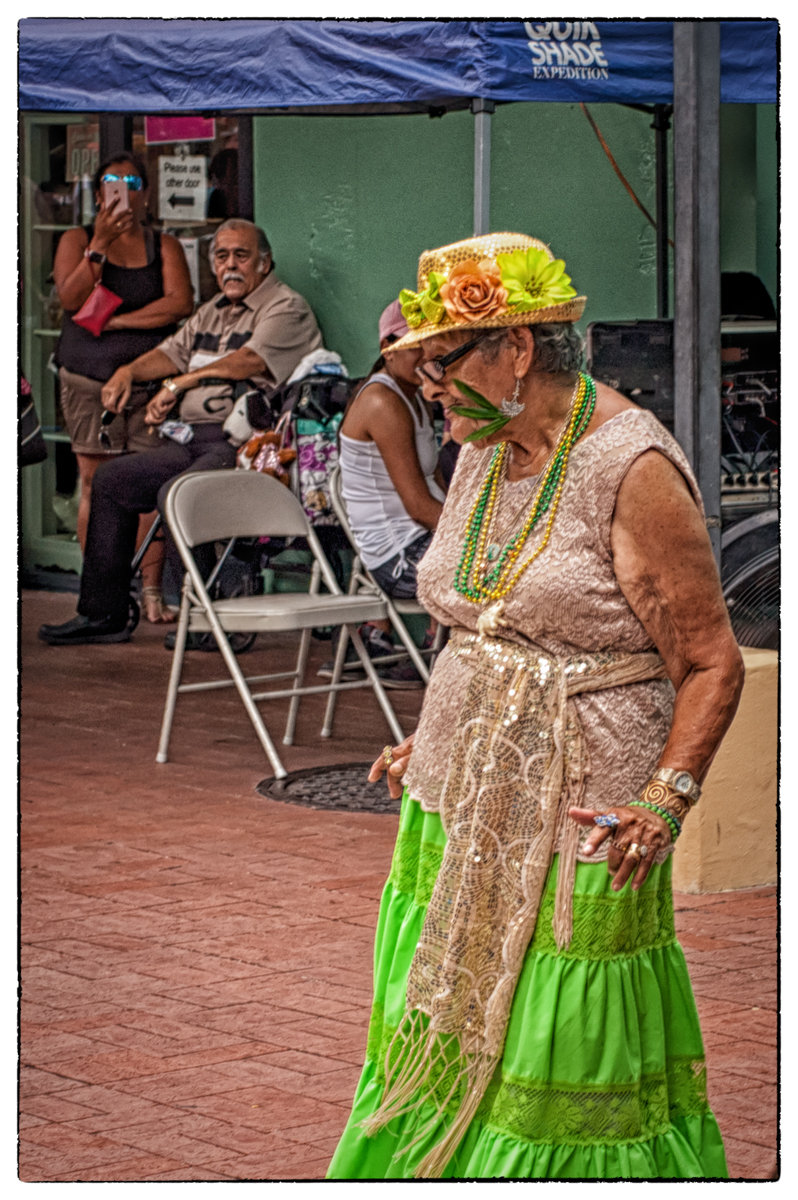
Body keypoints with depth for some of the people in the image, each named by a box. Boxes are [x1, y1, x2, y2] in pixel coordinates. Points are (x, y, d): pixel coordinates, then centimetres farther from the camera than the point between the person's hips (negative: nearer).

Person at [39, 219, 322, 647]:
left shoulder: (287, 308, -5)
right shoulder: (213, 312, 25)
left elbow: (251, 361, -19)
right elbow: (174, 352, 22)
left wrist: (182, 382, -17)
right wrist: (129, 371, 1)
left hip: (243, 444, -10)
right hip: (191, 441, 10)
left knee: (176, 494, -32)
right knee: (111, 480, 4)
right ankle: (102, 612, 8)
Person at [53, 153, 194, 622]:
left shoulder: (164, 246, 11)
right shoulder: (78, 241, 9)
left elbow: (180, 303, -5)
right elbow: (71, 297, -8)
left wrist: (114, 320, -9)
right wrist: (101, 242, -16)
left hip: (150, 380, 1)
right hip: (89, 379, -1)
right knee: (97, 486, -3)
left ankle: (152, 591, -4)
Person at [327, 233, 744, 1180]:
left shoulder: (633, 469, -14)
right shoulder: (485, 456, 10)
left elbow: (710, 662, -14)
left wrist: (666, 799, -23)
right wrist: (432, 742, 18)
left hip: (578, 820, -7)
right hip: (455, 807, 7)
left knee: (564, 1072, 0)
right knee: (442, 1046, 8)